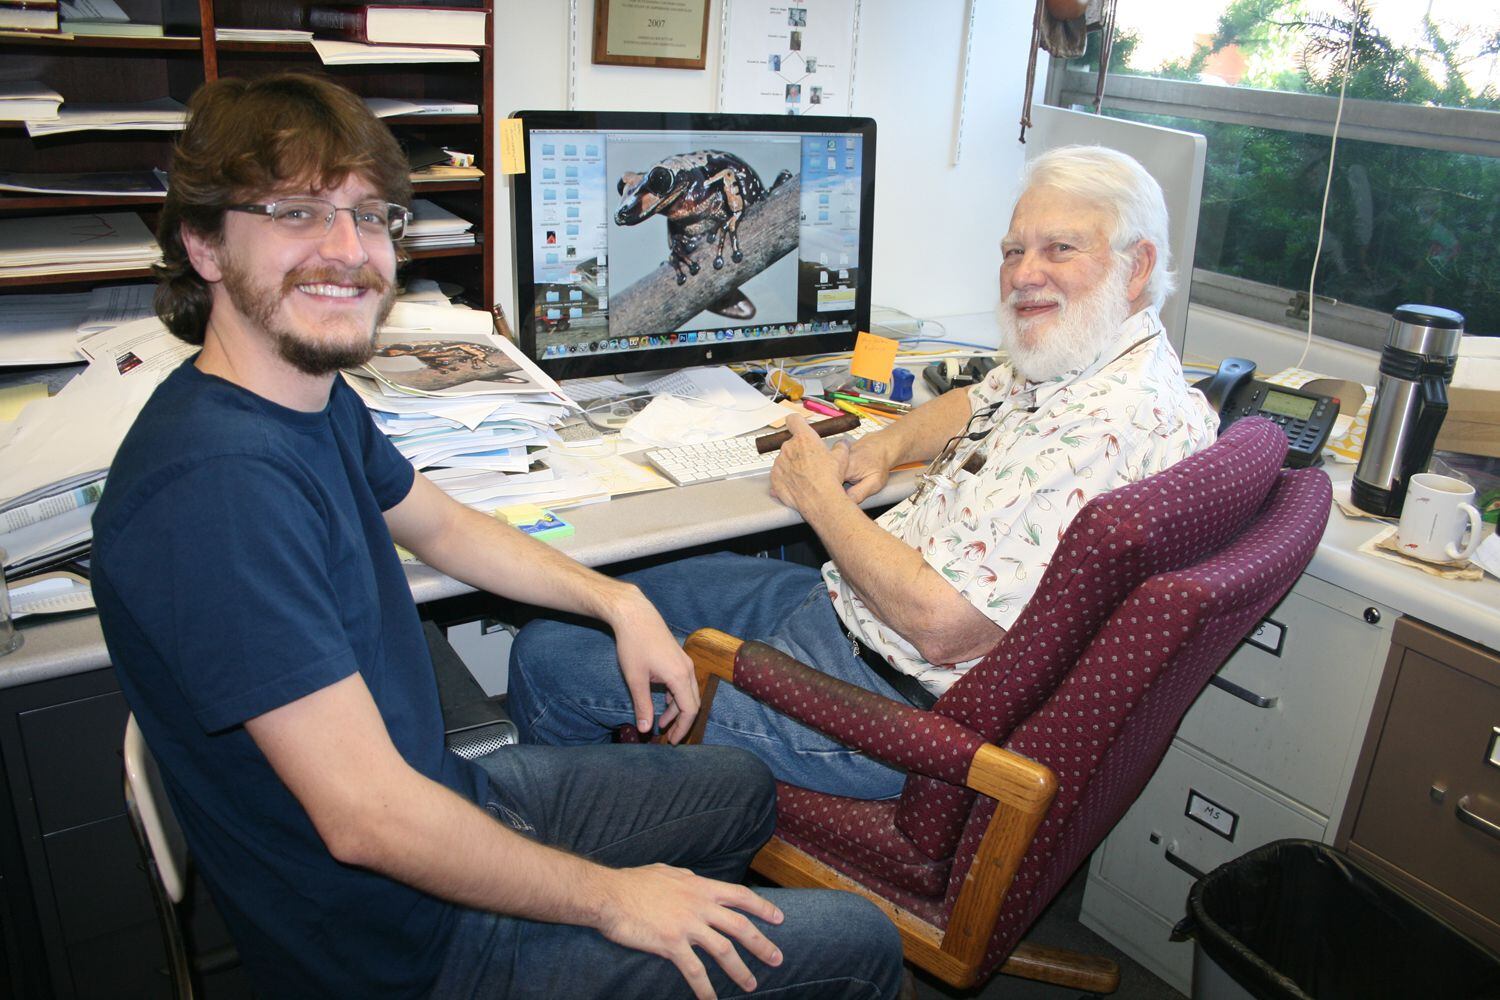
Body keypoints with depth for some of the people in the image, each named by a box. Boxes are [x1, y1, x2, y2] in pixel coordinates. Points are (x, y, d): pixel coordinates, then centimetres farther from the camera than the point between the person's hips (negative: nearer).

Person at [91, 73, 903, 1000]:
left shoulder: (316, 395, -1)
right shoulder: (220, 484, -32)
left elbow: (442, 524, 17)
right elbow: (368, 817, -31)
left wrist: (617, 599, 6)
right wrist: (608, 900, -18)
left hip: (444, 790, 9)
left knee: (743, 789, 25)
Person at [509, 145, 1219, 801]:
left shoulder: (1112, 427, -28)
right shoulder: (1064, 366, 3)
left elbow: (943, 626, -30)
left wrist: (820, 498, -15)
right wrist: (883, 445, 4)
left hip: (892, 702, -10)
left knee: (547, 657, -2)